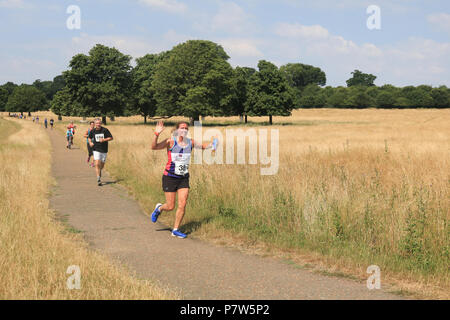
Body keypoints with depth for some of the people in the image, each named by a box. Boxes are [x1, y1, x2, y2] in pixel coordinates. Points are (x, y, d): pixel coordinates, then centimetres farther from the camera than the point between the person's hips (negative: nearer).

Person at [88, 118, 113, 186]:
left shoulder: (105, 130, -7)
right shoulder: (93, 131, 0)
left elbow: (111, 138, -4)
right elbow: (89, 137, 18)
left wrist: (104, 140, -19)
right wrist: (90, 142, -2)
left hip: (104, 150, 1)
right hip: (96, 150, 0)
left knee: (102, 165, 12)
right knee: (97, 164, -16)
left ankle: (99, 171, 48)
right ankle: (99, 180, -15)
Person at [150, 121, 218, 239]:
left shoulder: (190, 142, 2)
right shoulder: (171, 142, -13)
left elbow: (202, 146, 20)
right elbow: (154, 147, -24)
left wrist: (211, 145, 0)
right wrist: (157, 134, -40)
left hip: (184, 178, 4)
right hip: (170, 177, -4)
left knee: (182, 205, -3)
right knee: (170, 207, 0)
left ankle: (175, 230, 11)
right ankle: (159, 208, 36)